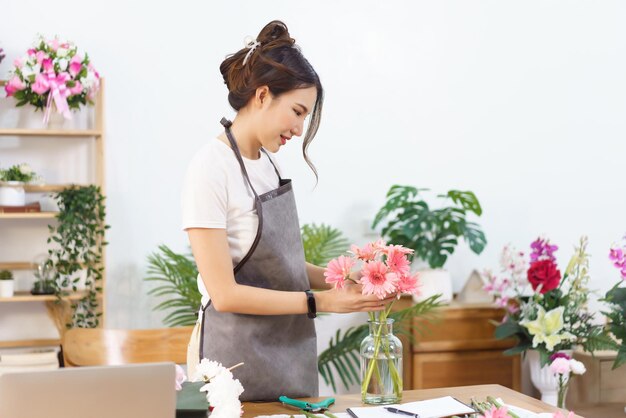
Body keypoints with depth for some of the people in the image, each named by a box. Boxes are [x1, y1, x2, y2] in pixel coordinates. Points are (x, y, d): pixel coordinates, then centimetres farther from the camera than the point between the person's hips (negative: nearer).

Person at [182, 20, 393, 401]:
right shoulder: (211, 169, -18)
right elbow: (225, 293, -20)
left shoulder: (268, 162, 6)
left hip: (288, 353, 8)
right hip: (238, 362, -7)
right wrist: (320, 302, -17)